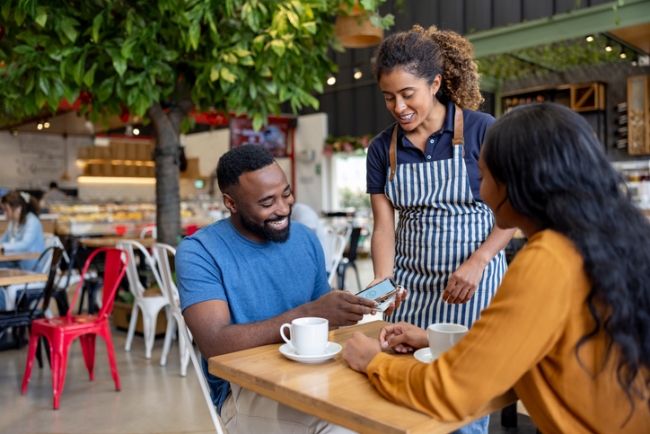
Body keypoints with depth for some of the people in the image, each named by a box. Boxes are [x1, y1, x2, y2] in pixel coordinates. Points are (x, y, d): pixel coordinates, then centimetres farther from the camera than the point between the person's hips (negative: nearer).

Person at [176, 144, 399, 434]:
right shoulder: (199, 252, -10)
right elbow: (214, 344, -22)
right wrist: (309, 312, -28)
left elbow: (323, 321, 11)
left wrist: (363, 304, -12)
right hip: (243, 389, -4)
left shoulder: (306, 240, 4)